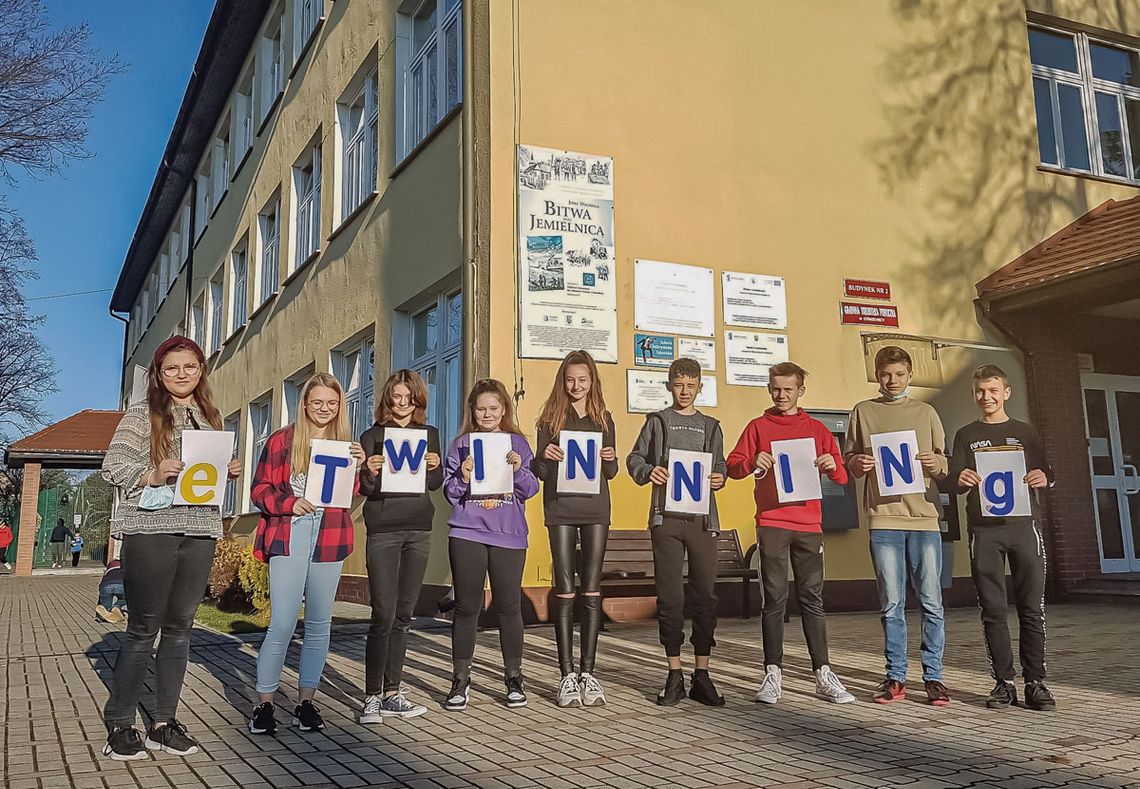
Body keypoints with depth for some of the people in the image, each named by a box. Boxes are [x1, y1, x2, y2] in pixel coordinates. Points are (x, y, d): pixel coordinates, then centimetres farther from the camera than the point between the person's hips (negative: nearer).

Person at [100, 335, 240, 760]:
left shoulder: (210, 418, 17)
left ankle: (164, 723, 18)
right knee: (144, 627, 0)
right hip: (149, 529, -5)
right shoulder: (142, 414, 1)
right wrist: (152, 475, -21)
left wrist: (228, 471, 3)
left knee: (180, 627, 8)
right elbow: (113, 466, -5)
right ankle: (120, 725, 14)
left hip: (200, 530, 5)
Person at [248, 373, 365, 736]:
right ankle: (264, 704, 7)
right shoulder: (282, 440, 3)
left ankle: (306, 702, 20)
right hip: (289, 537, -4)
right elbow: (260, 489, 1)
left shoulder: (345, 443, 13)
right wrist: (290, 503, -15)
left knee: (320, 624, 9)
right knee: (282, 624, -8)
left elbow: (352, 496, 11)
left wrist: (356, 468, -6)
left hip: (329, 540, 4)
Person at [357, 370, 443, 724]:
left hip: (418, 529, 4)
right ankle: (372, 697, 1)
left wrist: (434, 467, -9)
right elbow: (365, 489, -2)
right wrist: (370, 472, -23)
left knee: (404, 614, 8)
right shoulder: (372, 436, 1)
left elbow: (435, 484, 11)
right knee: (384, 614, -7)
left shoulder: (429, 434, 11)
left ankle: (392, 693, 16)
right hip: (383, 530, -4)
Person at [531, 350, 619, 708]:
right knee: (564, 591, -1)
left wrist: (610, 460, -8)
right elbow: (539, 471, 4)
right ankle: (567, 675, 5)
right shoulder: (550, 419, 5)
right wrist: (545, 457, -17)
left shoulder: (603, 420, 11)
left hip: (595, 509, 2)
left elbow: (610, 473, 13)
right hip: (560, 509, -2)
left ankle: (587, 672, 9)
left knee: (591, 591, 2)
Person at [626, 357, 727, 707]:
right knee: (670, 596, 0)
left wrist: (718, 478, -7)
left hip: (702, 517, 2)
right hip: (666, 517, -2)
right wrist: (649, 471, -12)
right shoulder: (657, 421, 12)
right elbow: (634, 459, 8)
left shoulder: (710, 426, 19)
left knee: (706, 595, 1)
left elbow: (719, 465, 15)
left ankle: (702, 675, 10)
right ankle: (674, 675, 9)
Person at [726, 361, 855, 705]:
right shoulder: (758, 427, 10)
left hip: (809, 524, 1)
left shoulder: (816, 429, 13)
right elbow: (732, 466, 4)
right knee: (775, 599, 0)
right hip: (771, 523, -1)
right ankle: (773, 675, 5)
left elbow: (842, 477, 11)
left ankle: (823, 676, 7)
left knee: (812, 598, 3)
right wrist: (753, 463, -17)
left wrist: (832, 465, -11)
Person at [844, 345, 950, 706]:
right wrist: (858, 464, -9)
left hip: (924, 515, 0)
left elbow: (946, 465, 13)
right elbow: (848, 460, 13)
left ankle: (933, 677, 8)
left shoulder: (926, 413, 13)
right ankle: (895, 677, 12)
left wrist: (936, 463, -9)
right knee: (891, 603, 4)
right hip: (883, 517, 0)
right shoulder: (863, 412, 12)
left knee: (931, 601, -1)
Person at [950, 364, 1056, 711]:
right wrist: (962, 479, -19)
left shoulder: (1025, 432, 14)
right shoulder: (966, 436, 13)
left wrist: (1043, 477, -16)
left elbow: (1047, 474, 8)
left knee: (1032, 607, -2)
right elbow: (956, 480, 5)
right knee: (993, 609, 0)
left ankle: (1034, 682, 4)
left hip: (1024, 524, 0)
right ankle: (1003, 682, 7)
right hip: (984, 529, 0)